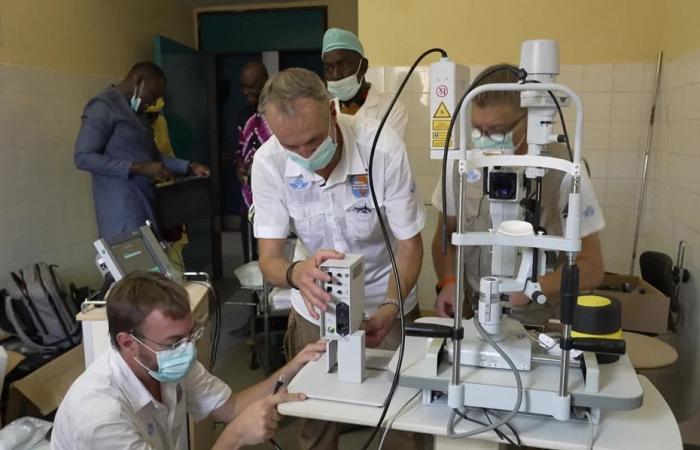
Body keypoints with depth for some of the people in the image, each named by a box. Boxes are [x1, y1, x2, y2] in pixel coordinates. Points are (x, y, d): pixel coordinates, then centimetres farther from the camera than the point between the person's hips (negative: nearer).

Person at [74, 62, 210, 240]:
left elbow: (152, 155, 29)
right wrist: (139, 168, -20)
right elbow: (83, 157, -17)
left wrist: (188, 166, 16)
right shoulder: (103, 106, -8)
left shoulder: (133, 113, 21)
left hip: (144, 206, 9)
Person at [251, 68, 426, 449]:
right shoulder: (268, 162, -20)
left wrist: (389, 308, -32)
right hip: (315, 308, 2)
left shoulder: (383, 147, -25)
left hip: (386, 303, -1)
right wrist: (297, 273, -43)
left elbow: (409, 243, -16)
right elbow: (269, 258, -19)